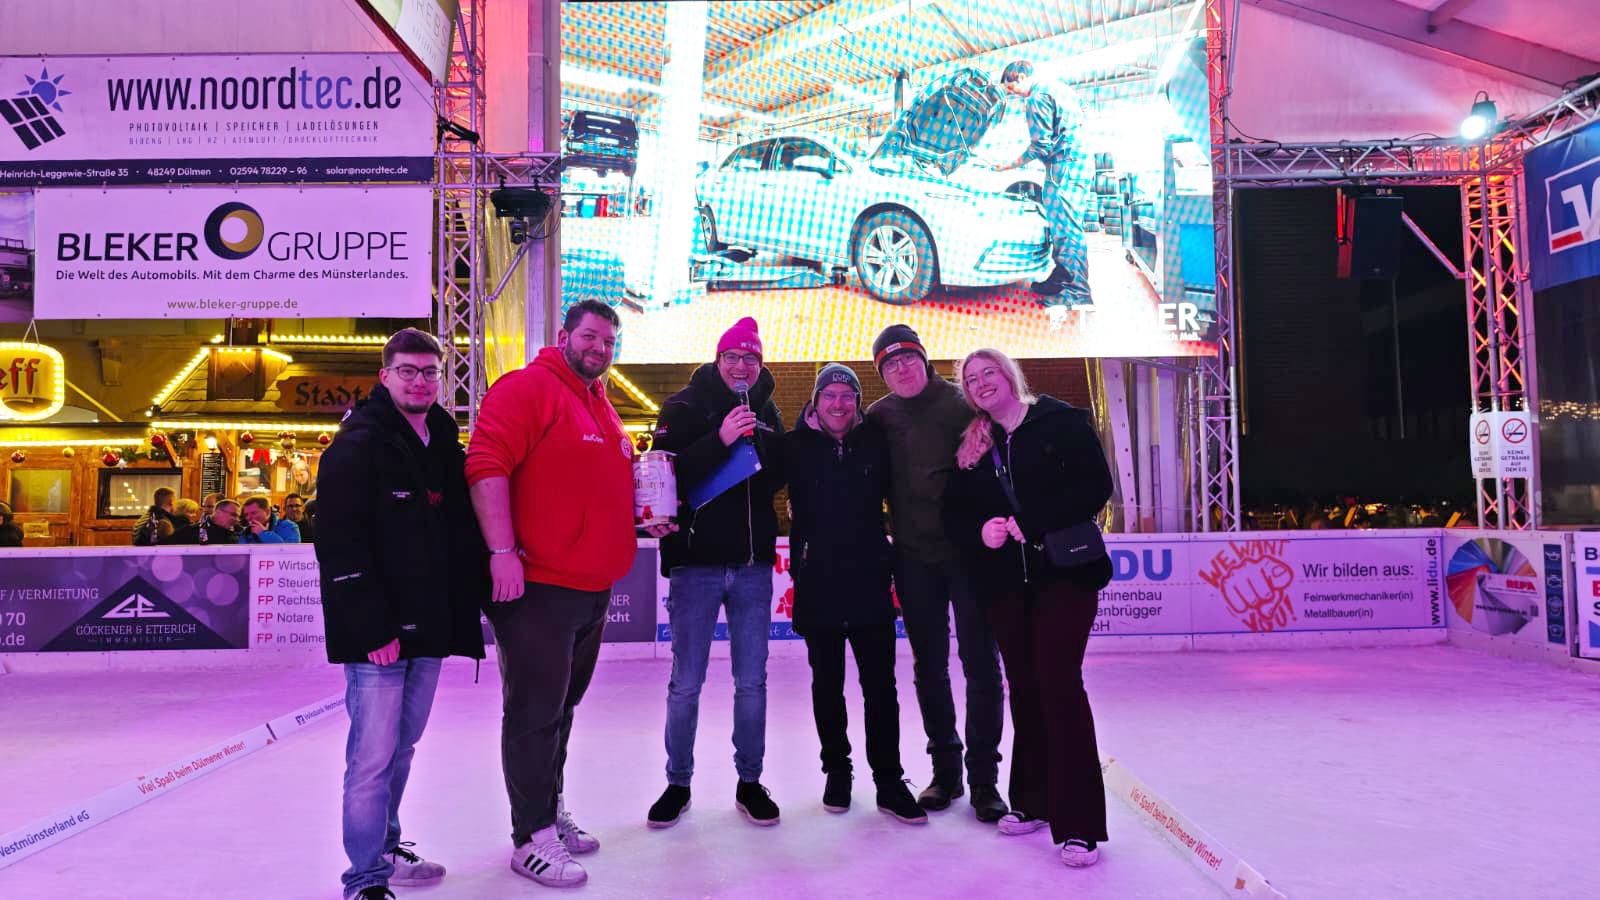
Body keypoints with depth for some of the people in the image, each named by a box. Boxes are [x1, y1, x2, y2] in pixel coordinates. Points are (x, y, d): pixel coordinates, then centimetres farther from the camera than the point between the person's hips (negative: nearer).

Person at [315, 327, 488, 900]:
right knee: (373, 756, -3)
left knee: (403, 746, 18)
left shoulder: (446, 446, 13)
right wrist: (373, 629, -19)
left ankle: (385, 848, 33)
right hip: (377, 634, -7)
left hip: (430, 628, 7)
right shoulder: (357, 447, -9)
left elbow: (464, 536, 19)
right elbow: (341, 547, -16)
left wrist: (475, 601, 10)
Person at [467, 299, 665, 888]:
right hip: (536, 586, -9)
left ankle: (552, 813, 34)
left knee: (561, 708, 19)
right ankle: (533, 838, 13)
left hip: (592, 590, 9)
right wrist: (503, 551, -25)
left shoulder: (602, 408, 18)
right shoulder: (528, 387, -9)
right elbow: (486, 465, -20)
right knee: (535, 713, 1)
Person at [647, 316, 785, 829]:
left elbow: (778, 480, 11)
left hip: (753, 564, 3)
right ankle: (678, 783, 22)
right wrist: (720, 439, -24)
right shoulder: (685, 406, -2)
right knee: (686, 684, 5)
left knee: (752, 682, 9)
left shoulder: (766, 411, 11)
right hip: (697, 561, -3)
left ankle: (750, 782, 23)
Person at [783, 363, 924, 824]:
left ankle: (889, 781, 13)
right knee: (827, 685, 12)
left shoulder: (874, 441, 5)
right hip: (818, 584, 0)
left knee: (880, 686, 2)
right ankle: (836, 772, 27)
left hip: (869, 581, 0)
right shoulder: (798, 445, 3)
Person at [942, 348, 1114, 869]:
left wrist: (1032, 524, -18)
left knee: (1059, 684, -10)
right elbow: (954, 512, 9)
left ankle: (1078, 823, -3)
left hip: (1063, 571, -4)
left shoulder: (1061, 421, 0)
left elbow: (1095, 486, -9)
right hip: (1004, 581, 5)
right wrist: (981, 532, -13)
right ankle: (1034, 802, 24)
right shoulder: (971, 446, 13)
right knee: (1024, 687, 10)